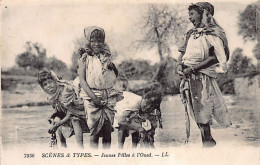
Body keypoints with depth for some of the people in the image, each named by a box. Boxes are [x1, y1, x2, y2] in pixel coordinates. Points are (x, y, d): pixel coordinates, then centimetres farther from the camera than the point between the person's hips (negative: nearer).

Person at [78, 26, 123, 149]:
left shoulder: (107, 57, 12)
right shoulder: (84, 59, 3)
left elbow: (114, 77, 18)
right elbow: (82, 80, -5)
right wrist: (93, 97, -16)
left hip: (109, 96, 3)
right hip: (92, 96, -3)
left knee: (107, 131, 2)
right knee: (94, 131, -3)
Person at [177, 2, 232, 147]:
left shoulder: (213, 33, -4)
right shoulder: (192, 34, 20)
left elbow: (215, 57, -14)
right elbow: (183, 51, 20)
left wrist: (193, 68, -17)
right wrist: (180, 64, -1)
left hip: (202, 75, -7)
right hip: (189, 76, 7)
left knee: (203, 112, -8)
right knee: (197, 112, 7)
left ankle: (208, 141, 0)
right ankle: (208, 141, 13)